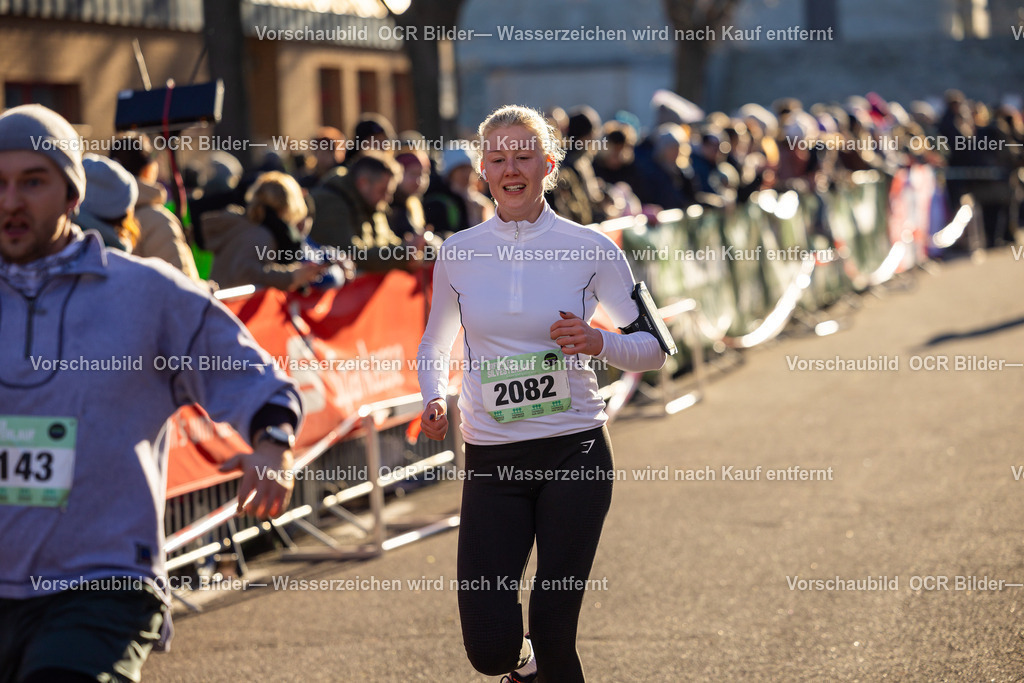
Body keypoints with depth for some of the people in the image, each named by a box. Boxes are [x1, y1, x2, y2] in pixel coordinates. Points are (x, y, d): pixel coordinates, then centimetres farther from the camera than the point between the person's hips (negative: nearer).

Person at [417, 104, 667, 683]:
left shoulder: (591, 249, -2)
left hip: (575, 453, -2)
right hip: (491, 460, 2)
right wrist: (434, 398, -2)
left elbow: (653, 348, 3)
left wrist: (599, 343, -17)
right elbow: (435, 344, 18)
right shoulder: (458, 253, 4)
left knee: (554, 635, -4)